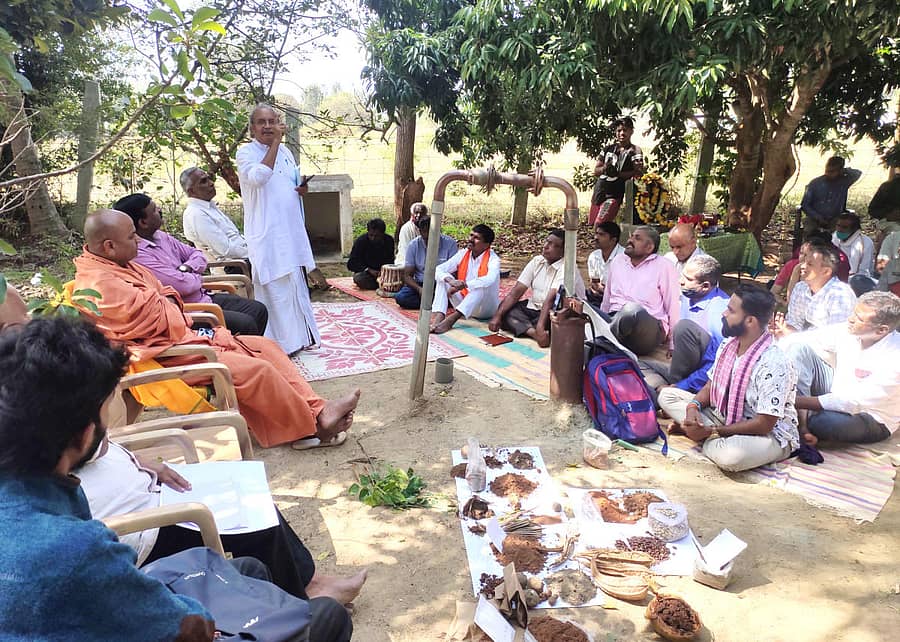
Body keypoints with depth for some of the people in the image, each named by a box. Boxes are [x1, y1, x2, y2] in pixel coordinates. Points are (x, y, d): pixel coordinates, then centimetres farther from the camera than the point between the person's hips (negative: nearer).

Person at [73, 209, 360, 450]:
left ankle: (317, 410, -3)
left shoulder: (117, 265, 13)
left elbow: (165, 296, 16)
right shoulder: (101, 284, -20)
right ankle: (311, 426, -1)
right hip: (165, 355, -11)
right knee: (255, 370, -20)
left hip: (180, 338, 11)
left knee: (266, 347, 2)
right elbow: (157, 318, -22)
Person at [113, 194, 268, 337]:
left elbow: (198, 254, 16)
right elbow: (184, 285, -25)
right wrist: (196, 277, -2)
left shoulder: (161, 236, 9)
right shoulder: (137, 253, -21)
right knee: (245, 325, -21)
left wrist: (186, 268, -7)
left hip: (203, 297, 10)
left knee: (258, 310, 4)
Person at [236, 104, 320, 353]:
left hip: (292, 230, 7)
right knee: (275, 288, -6)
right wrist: (275, 142, -19)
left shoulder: (285, 152, 14)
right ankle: (280, 343, 3)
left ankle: (299, 337, 26)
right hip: (267, 234, -7)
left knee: (297, 283, 13)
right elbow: (259, 177, -25)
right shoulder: (246, 152, -5)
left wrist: (303, 188, 2)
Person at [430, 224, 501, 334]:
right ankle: (439, 316, -32)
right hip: (463, 305, 5)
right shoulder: (462, 254, 0)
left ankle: (452, 319, -42)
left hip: (485, 308, -5)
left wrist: (462, 285, -37)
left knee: (484, 285, -33)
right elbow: (438, 269, -7)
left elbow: (490, 280, -36)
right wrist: (450, 280, -29)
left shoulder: (493, 259, -14)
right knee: (443, 279, -10)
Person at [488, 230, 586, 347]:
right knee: (505, 310, -14)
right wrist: (497, 316, -14)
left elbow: (550, 299, -33)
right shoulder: (537, 261, 0)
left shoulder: (566, 268, -19)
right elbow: (516, 292, -4)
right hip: (534, 309, 7)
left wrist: (540, 327, -44)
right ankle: (533, 332, -33)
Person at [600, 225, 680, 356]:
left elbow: (673, 307, 2)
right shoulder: (617, 262, 19)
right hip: (614, 321, 3)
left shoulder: (664, 266, 3)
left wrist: (673, 345, 0)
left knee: (633, 309, -40)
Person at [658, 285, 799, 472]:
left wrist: (712, 431, -22)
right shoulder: (728, 344, -2)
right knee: (667, 395, 2)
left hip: (769, 434, -7)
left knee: (731, 455, -41)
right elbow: (711, 386, 9)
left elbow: (763, 425, -26)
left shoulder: (773, 364, -27)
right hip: (724, 418, 7)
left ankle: (708, 440, -7)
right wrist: (693, 406, -14)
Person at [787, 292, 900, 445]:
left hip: (871, 419, -6)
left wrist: (798, 401, -34)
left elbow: (853, 403, -32)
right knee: (799, 346, -15)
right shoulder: (848, 330, -12)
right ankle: (802, 420, -21)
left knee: (824, 421, -40)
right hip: (837, 395, 6)